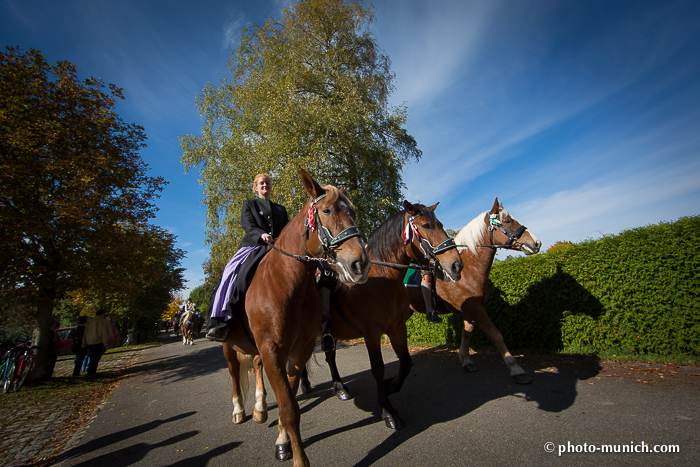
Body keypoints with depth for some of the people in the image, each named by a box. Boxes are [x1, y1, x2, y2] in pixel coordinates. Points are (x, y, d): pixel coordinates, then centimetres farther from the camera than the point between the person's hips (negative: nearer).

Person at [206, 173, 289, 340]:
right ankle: (220, 321, -29)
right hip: (253, 247, -2)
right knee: (233, 273, -28)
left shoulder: (281, 209, 29)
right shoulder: (249, 204, 21)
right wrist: (261, 235, -21)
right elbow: (247, 224, 0)